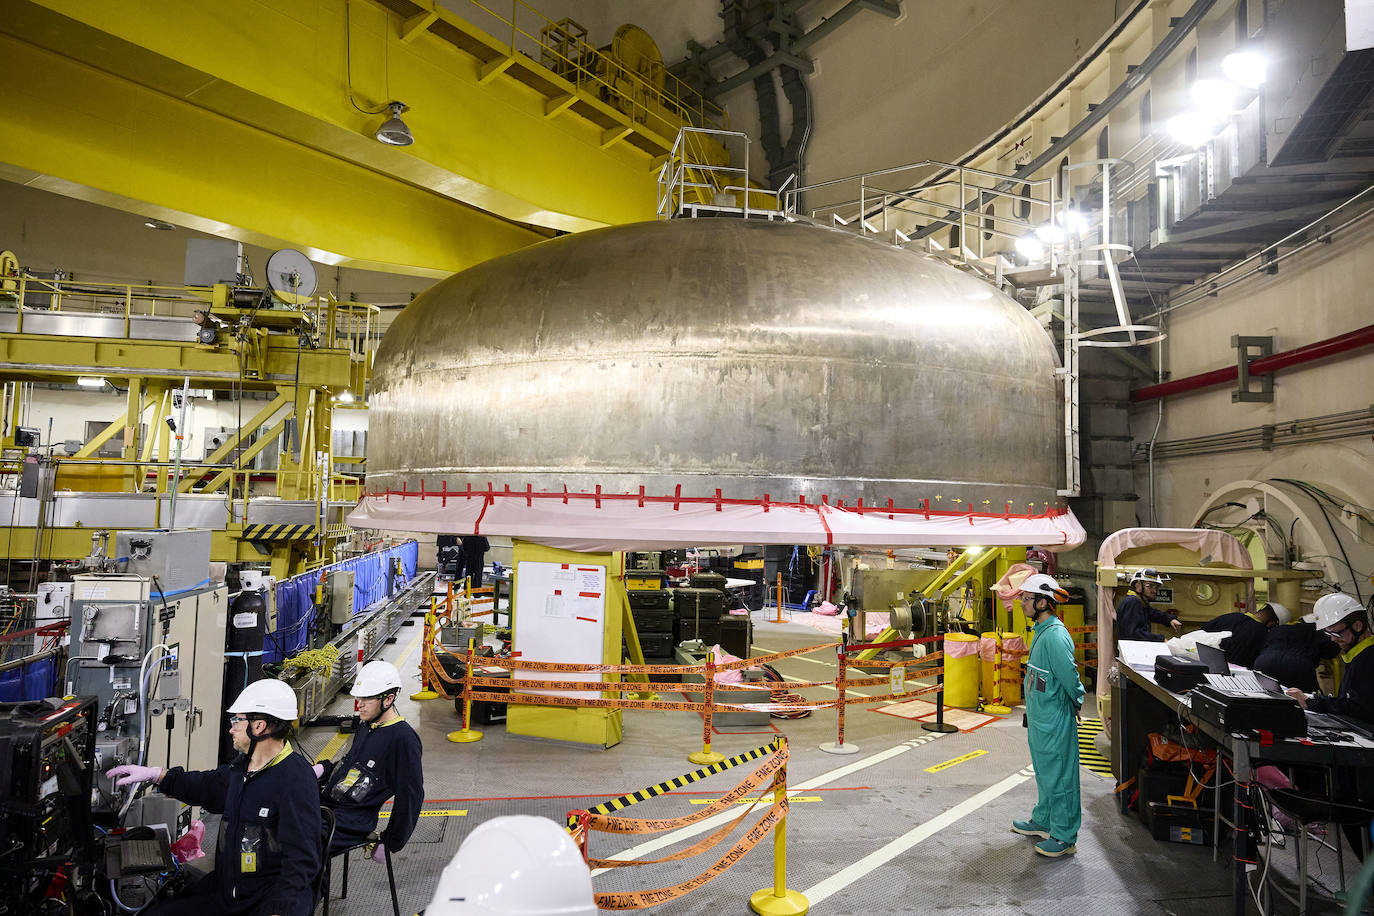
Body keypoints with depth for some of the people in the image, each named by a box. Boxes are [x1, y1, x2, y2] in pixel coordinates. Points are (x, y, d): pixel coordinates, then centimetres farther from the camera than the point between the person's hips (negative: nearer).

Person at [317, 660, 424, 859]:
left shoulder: (403, 738, -14)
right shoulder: (368, 726, 15)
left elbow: (411, 796, -11)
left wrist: (390, 844, -7)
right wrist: (324, 768, 9)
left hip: (349, 822, -9)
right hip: (325, 802, 9)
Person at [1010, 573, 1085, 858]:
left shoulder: (1055, 636, -24)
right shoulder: (1041, 631, 8)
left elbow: (1070, 677, -24)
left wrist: (1077, 703, -8)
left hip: (1054, 722, -10)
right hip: (1039, 719, 10)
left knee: (1058, 777, 2)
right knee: (1044, 774, 23)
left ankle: (1065, 837, 13)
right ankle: (1043, 822, 37)